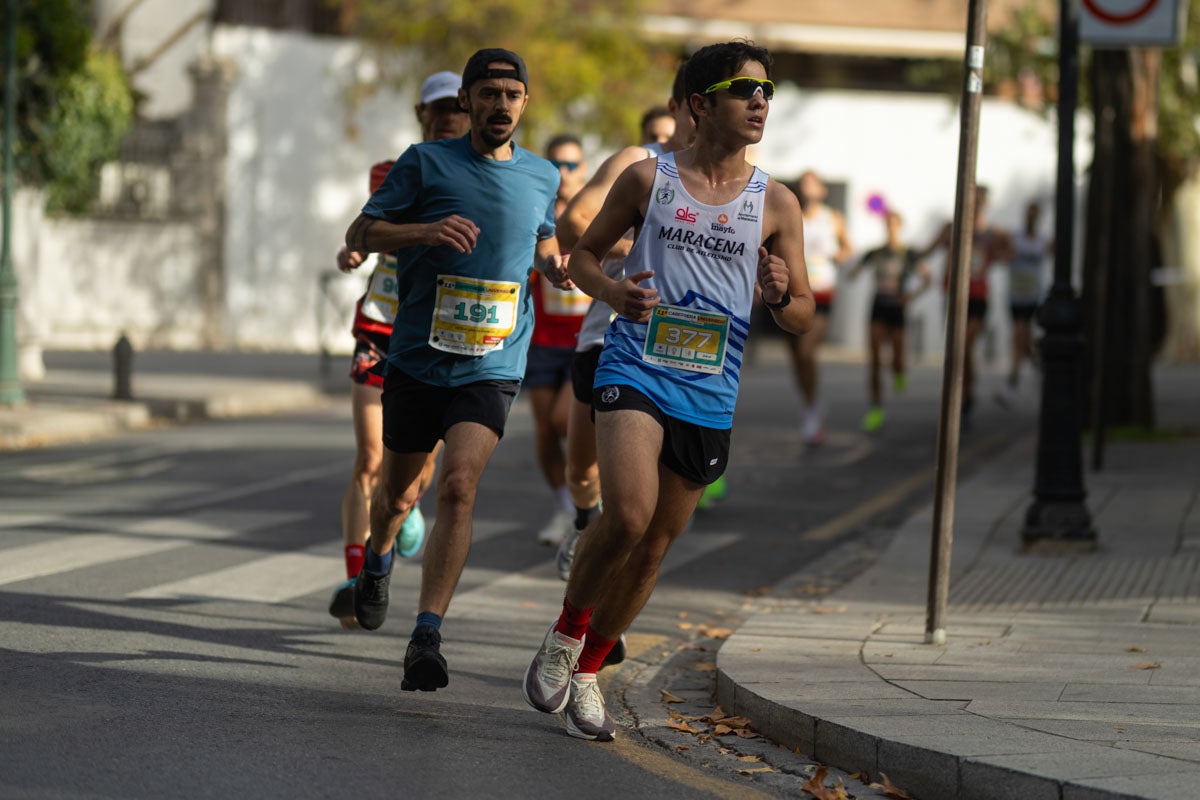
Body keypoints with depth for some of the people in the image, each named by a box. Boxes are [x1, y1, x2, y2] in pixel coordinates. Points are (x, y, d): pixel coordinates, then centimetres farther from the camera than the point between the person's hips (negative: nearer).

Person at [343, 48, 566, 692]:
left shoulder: (542, 177, 7)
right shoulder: (426, 163, -2)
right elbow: (358, 235, -3)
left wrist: (558, 269, 2)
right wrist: (424, 231, -21)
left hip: (492, 367, 0)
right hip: (417, 359, 0)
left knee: (458, 488, -19)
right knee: (399, 494, 14)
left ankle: (427, 637, -20)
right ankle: (378, 561, 50)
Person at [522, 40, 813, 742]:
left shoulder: (776, 204, 5)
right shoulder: (648, 179, 2)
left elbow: (803, 318, 9)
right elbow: (584, 253, 13)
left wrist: (781, 294, -15)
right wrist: (613, 291, -9)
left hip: (710, 395, 3)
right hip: (635, 372, -3)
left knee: (654, 546, 8)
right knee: (627, 516, -22)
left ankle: (587, 670, 26)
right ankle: (566, 633, 3)